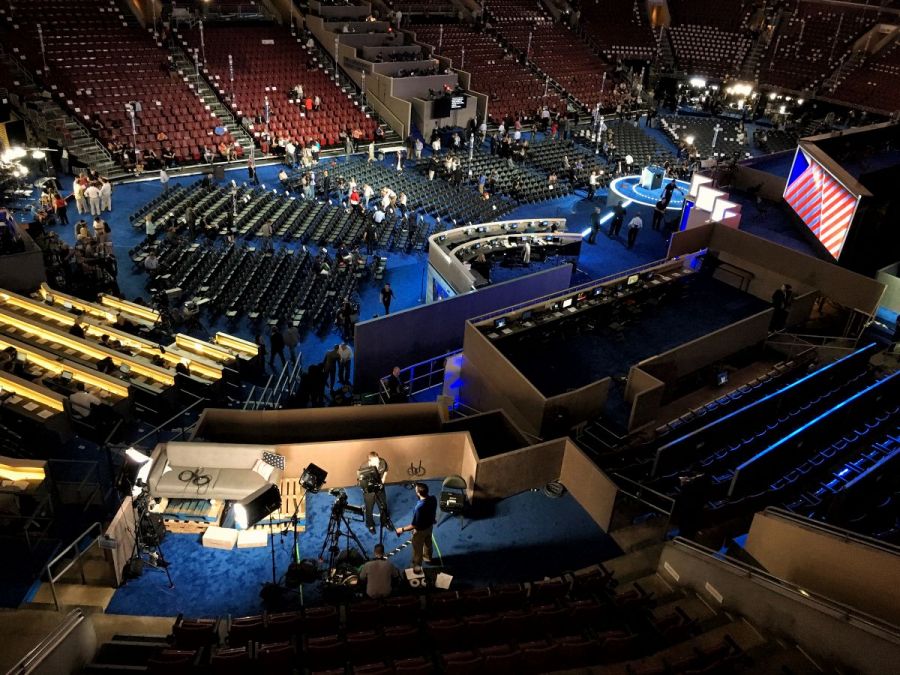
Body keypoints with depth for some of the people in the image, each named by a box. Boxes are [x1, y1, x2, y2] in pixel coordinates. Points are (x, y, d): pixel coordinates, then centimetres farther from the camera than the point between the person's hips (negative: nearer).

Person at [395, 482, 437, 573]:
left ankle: (417, 567, 43)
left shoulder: (419, 507, -43)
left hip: (421, 530, -6)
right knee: (428, 542, 34)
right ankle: (427, 557, 61)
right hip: (430, 525, 6)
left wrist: (402, 529, -17)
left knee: (417, 549, 21)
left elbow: (414, 525, -31)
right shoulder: (433, 498, -23)